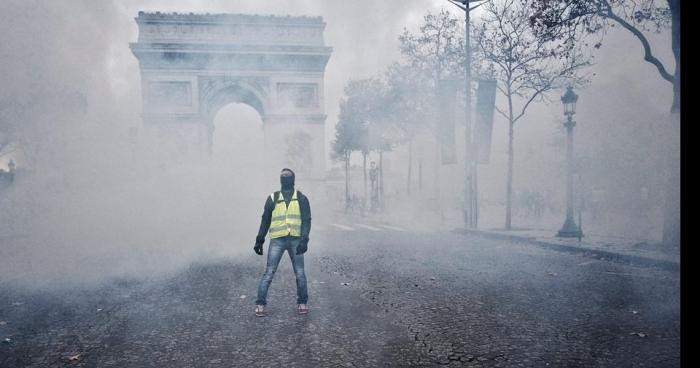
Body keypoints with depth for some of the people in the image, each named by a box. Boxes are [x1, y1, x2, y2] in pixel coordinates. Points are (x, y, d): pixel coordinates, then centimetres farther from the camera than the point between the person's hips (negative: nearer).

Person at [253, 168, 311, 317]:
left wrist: (304, 240, -13)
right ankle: (260, 304, 2)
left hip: (295, 240, 0)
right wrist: (259, 240, 10)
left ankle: (302, 303, 19)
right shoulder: (273, 198, 9)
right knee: (269, 273, -4)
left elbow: (306, 220, -1)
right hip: (277, 240, 0)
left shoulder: (301, 199, 6)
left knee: (300, 274, 5)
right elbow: (265, 220, 14)